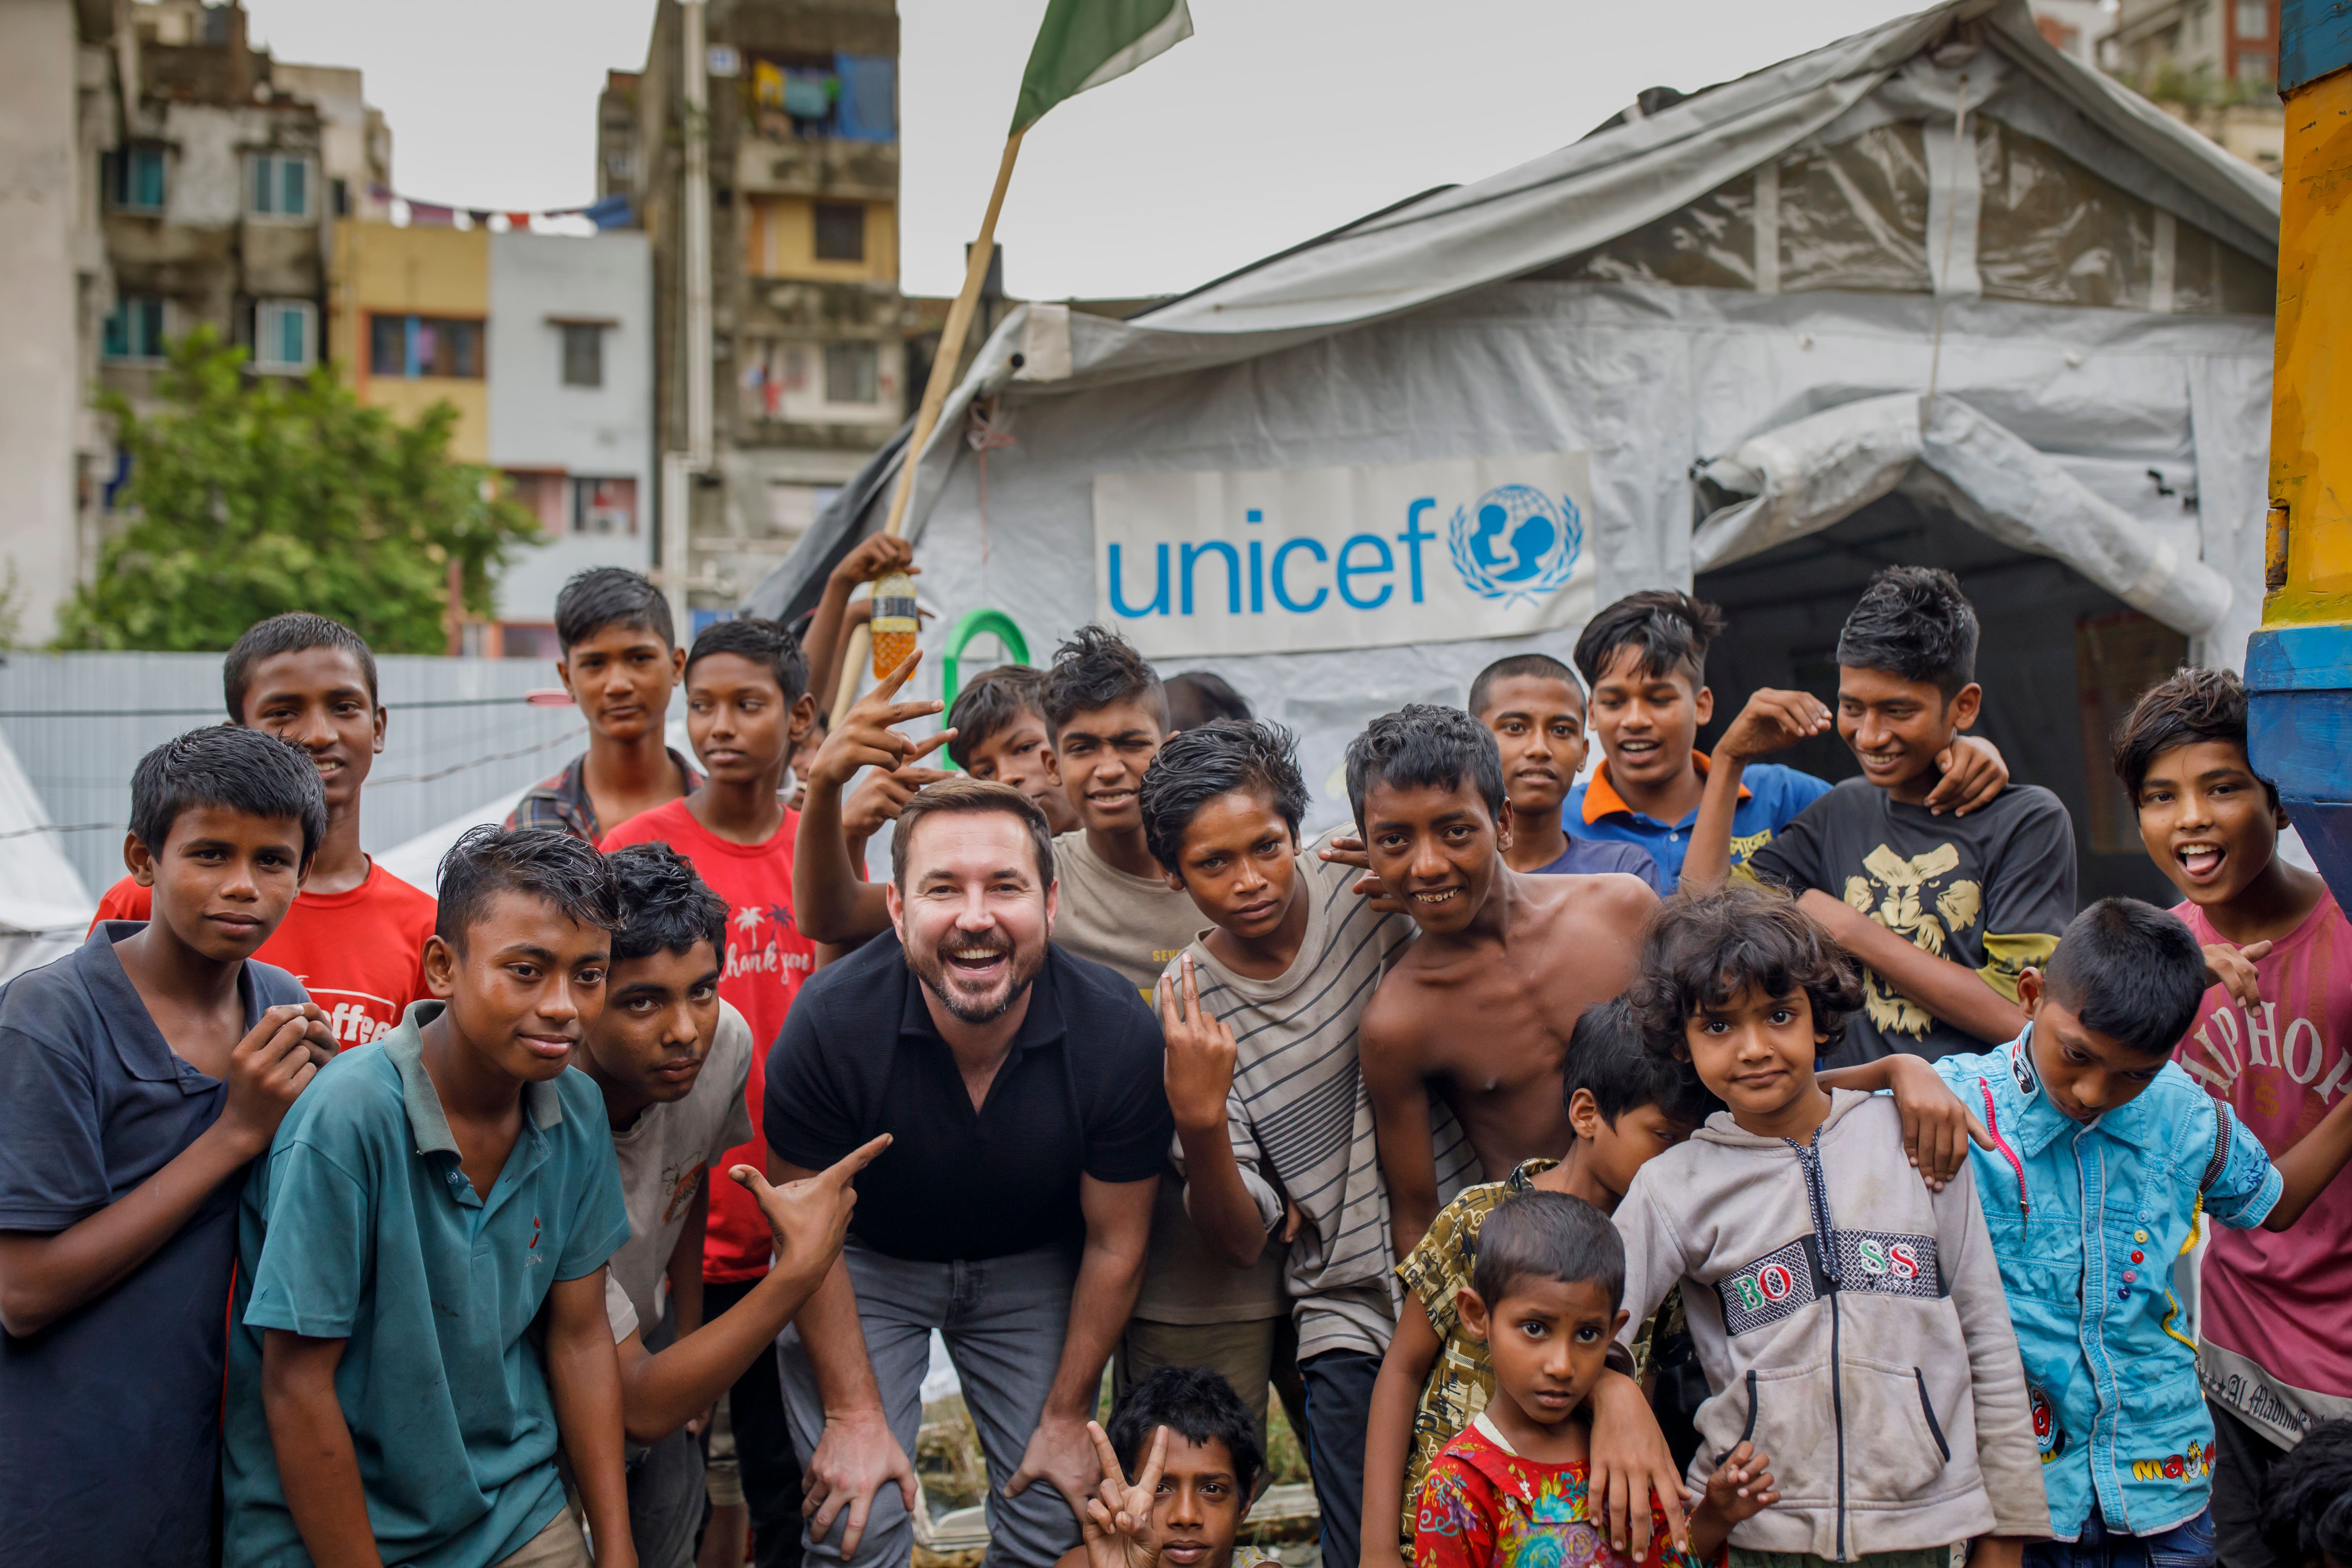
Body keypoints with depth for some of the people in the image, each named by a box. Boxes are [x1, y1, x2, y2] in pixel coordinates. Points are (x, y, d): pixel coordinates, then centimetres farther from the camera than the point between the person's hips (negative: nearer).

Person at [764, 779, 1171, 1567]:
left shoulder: (1118, 1031, -26)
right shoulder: (831, 1020, -30)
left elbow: (1114, 1243, -11)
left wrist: (1068, 1417, -2)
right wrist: (855, 1414, -11)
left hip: (1033, 1266, 2)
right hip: (867, 1260, -1)